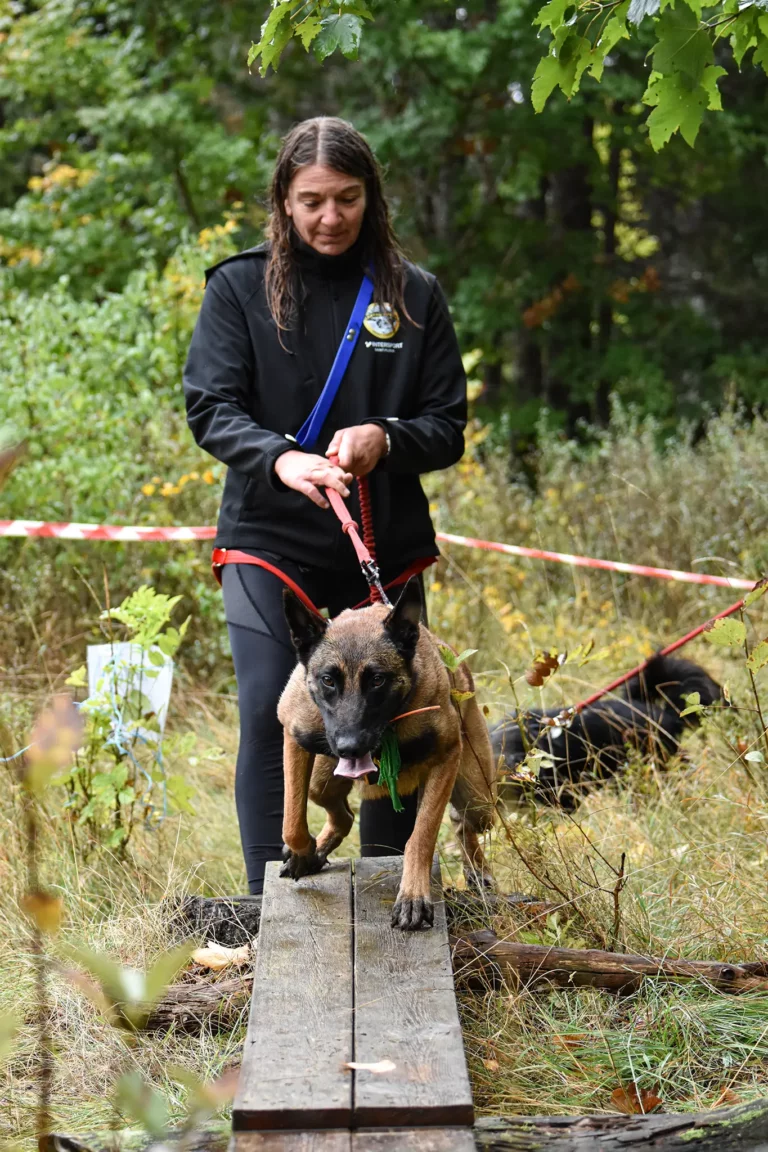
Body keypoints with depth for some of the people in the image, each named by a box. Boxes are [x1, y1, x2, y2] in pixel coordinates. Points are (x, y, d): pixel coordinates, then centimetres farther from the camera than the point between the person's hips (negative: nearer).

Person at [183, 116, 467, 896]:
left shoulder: (413, 294, 5)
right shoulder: (240, 288, 2)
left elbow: (447, 425, 5)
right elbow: (209, 407, -5)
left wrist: (383, 438, -17)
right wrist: (280, 459, -25)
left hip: (386, 546, 2)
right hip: (270, 543, -2)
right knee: (269, 718, -9)